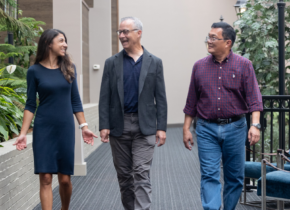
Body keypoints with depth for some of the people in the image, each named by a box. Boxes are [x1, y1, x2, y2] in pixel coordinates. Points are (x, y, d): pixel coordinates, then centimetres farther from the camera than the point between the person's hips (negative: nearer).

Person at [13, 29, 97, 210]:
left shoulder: (69, 68, 6)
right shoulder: (35, 71, -1)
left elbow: (75, 101, 10)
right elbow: (30, 105, 1)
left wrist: (84, 126, 4)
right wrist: (23, 133, -5)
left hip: (66, 129, 2)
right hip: (43, 129, -2)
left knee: (65, 179, 4)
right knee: (46, 178, -6)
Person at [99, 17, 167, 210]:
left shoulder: (154, 62, 3)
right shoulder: (112, 63, 5)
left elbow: (160, 98, 2)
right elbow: (105, 98, 3)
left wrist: (161, 127, -4)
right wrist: (104, 126, -6)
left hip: (144, 126, -2)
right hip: (119, 126, 2)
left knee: (142, 173, -7)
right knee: (124, 174, 10)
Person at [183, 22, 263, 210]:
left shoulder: (244, 65, -2)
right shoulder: (200, 66, 5)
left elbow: (254, 99, -7)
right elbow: (192, 102, 10)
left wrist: (255, 125, -20)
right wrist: (186, 128, 7)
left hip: (235, 128, 0)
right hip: (207, 130, 1)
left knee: (235, 178, 10)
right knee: (209, 176, -7)